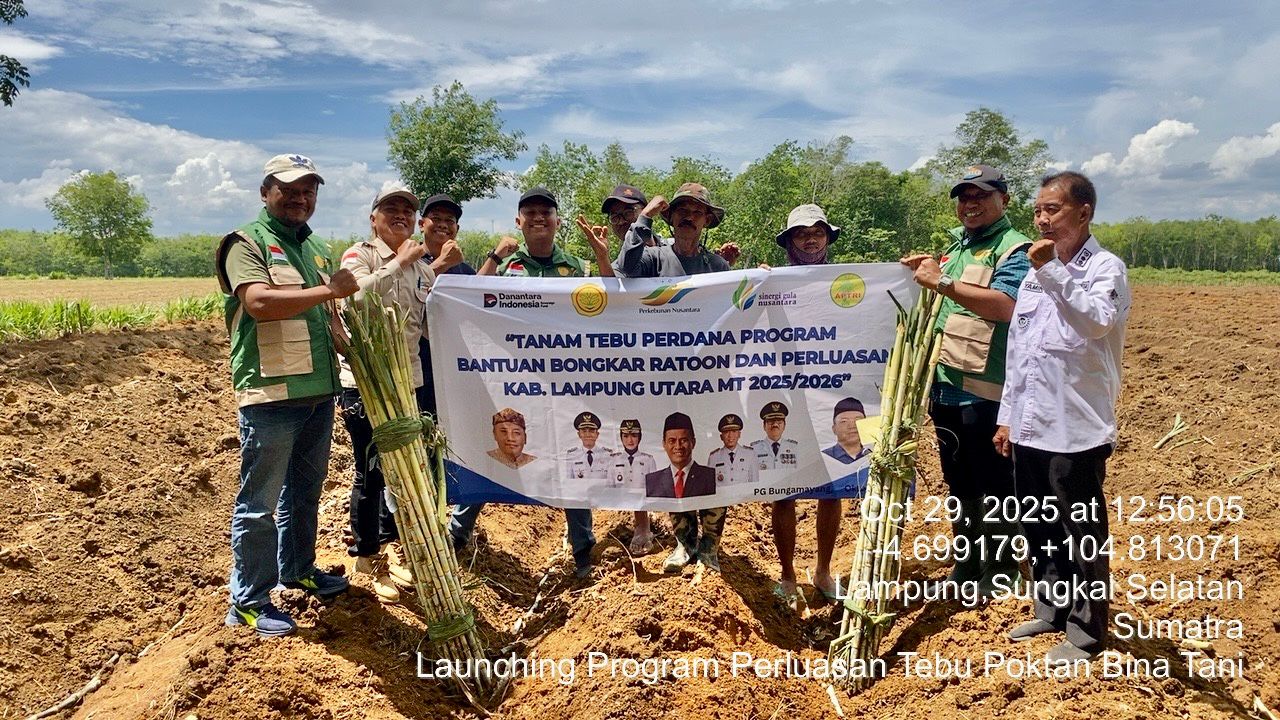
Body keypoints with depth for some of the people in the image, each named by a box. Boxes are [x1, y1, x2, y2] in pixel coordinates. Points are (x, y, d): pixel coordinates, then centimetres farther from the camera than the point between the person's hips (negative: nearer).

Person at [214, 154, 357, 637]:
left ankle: (297, 569, 36)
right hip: (270, 393, -8)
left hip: (319, 390, 8)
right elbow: (259, 303, -24)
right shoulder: (247, 242, -7)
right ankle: (248, 601, 11)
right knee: (259, 502, 0)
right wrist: (329, 290, -23)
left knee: (305, 491, 20)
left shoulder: (313, 246, 17)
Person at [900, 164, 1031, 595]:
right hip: (946, 385, 8)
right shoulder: (956, 245, 17)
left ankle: (1001, 567, 18)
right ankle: (969, 560, 31)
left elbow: (1005, 305, -27)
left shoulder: (1014, 249, -8)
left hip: (986, 390, -8)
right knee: (959, 480, 17)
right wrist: (924, 273, 11)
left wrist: (942, 282, -28)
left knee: (993, 482, 3)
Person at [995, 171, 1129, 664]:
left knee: (1083, 535, 4)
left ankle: (1086, 632, 18)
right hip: (1028, 427, 7)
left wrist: (1052, 272, -30)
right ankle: (1050, 610, 34)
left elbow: (1097, 322, -29)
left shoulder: (1106, 268, -7)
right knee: (1039, 530, 18)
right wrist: (1006, 416, 16)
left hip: (1076, 430, -7)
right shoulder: (1034, 273, 13)